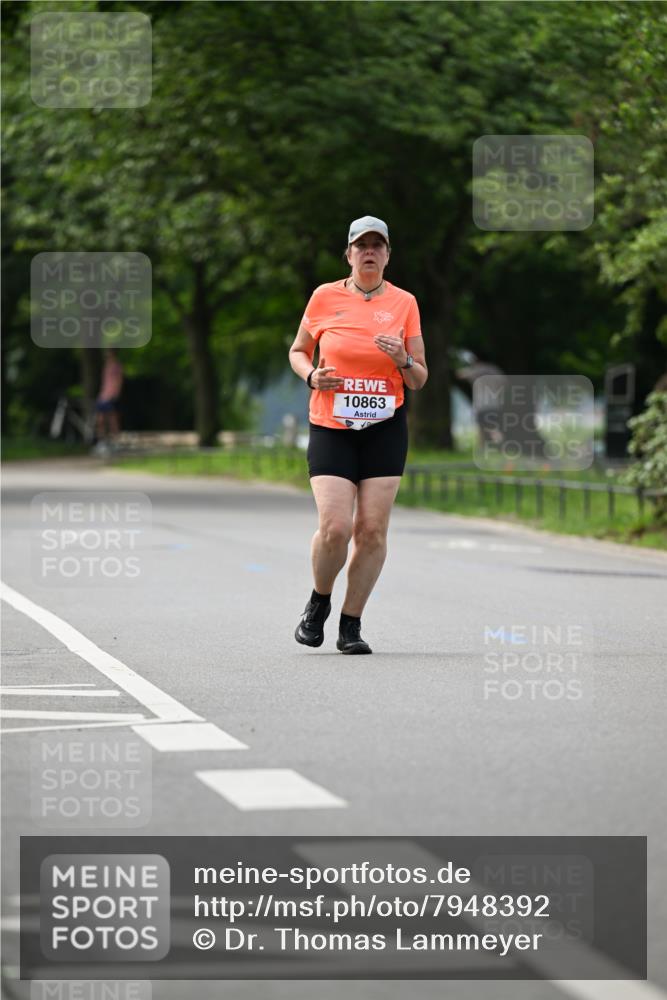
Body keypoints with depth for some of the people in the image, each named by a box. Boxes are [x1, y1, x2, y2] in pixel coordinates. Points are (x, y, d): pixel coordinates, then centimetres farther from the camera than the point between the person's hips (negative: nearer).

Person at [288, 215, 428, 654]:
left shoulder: (404, 303, 5)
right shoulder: (325, 297, 3)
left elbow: (419, 380, 9)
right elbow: (298, 350, 17)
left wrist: (403, 360, -12)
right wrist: (312, 375, -4)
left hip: (385, 428, 1)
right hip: (331, 428, -1)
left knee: (372, 530, -4)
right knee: (334, 527, -13)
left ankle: (351, 624, 9)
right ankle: (319, 602, 15)